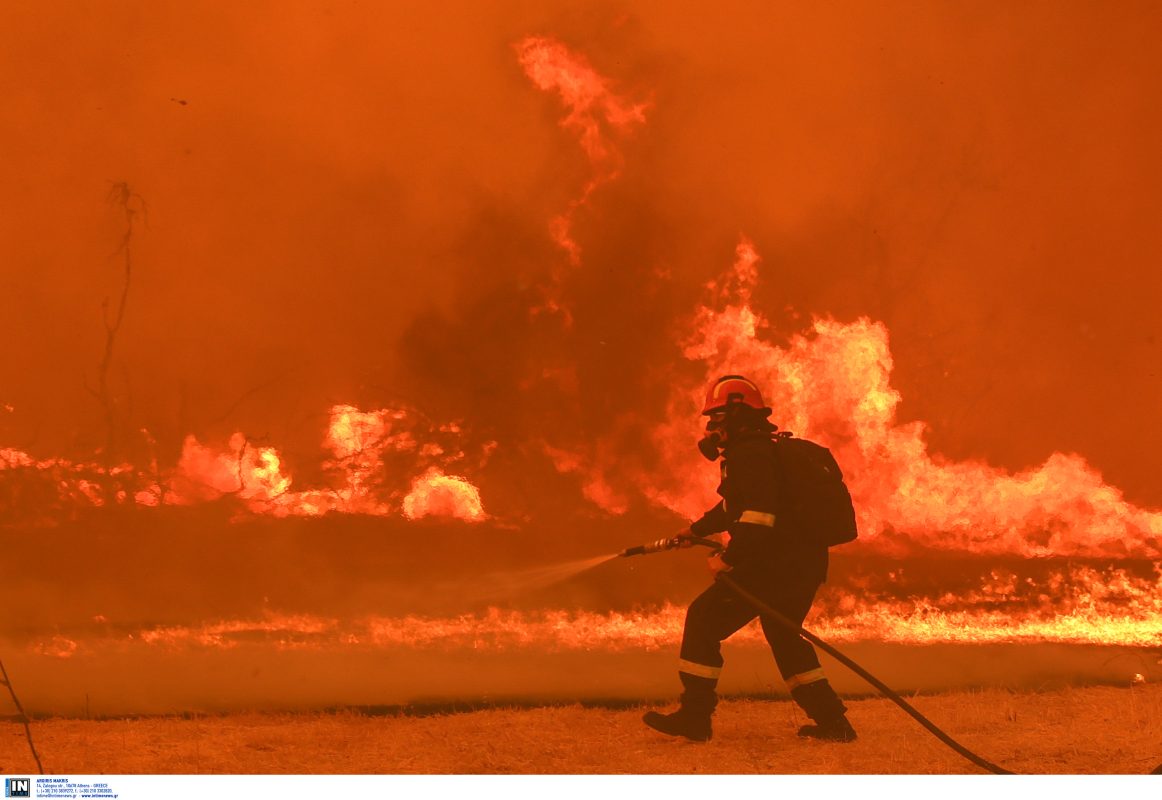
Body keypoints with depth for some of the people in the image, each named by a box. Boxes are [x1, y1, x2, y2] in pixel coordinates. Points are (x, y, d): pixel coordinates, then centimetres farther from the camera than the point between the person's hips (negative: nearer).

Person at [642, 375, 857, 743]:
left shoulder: (751, 455, -14)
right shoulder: (758, 451, 20)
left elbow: (759, 514, -26)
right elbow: (736, 506, 35)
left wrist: (729, 558, -23)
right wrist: (697, 529, 36)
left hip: (775, 563, -10)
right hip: (805, 562, 10)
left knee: (705, 618, -3)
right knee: (783, 636, 24)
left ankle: (694, 716, -3)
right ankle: (832, 721, 21)